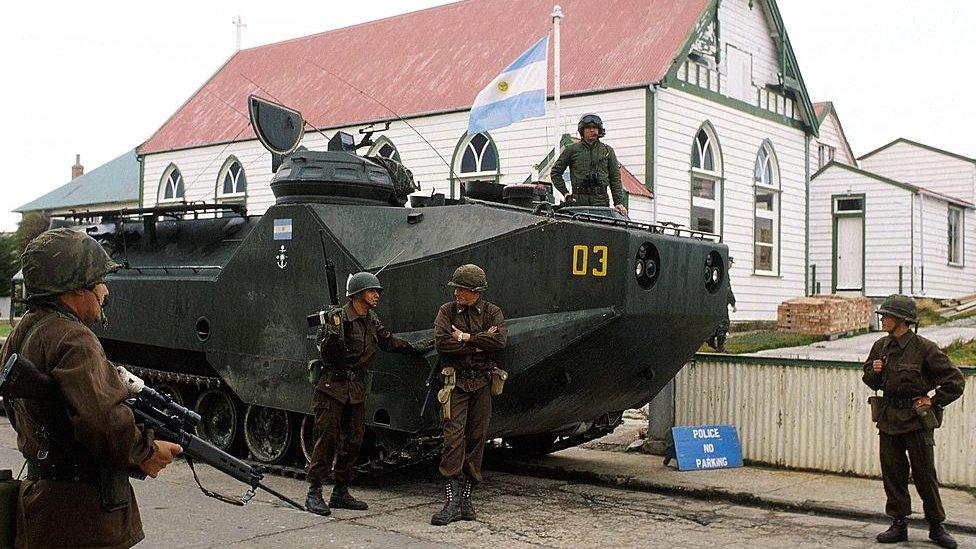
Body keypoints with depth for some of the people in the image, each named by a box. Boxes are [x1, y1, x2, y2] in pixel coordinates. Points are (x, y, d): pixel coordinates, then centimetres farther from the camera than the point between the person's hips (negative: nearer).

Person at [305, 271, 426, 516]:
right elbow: (327, 357, -19)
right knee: (327, 438, -7)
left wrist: (414, 348, 34)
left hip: (357, 389, 8)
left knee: (353, 440, 8)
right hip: (332, 386, -8)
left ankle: (340, 492, 17)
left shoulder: (372, 321, 9)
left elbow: (388, 341, 27)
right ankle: (314, 493, 0)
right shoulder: (339, 318, -15)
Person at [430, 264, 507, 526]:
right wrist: (479, 343, -12)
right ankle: (452, 501, -9)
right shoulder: (447, 310, 5)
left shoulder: (492, 312, 6)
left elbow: (500, 340, -13)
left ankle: (465, 498, 14)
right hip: (456, 381, -1)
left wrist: (465, 338, -11)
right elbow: (441, 343, -11)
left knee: (477, 439, 5)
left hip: (482, 383, 2)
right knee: (454, 438, -10)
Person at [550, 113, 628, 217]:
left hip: (601, 200, 1)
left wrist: (618, 202, 7)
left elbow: (615, 179, 15)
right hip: (579, 201, -1)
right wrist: (565, 193, 7)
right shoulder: (571, 149, 11)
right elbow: (555, 172, 15)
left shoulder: (607, 151, 17)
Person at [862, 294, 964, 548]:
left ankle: (936, 527, 17)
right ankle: (899, 525, 19)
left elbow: (955, 380, -6)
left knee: (925, 474, 2)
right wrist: (874, 372, -5)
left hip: (915, 419, -5)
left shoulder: (924, 348, -11)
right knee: (892, 473, 8)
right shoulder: (881, 346, 5)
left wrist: (934, 403, -5)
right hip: (888, 418, 5)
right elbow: (870, 381, 16)